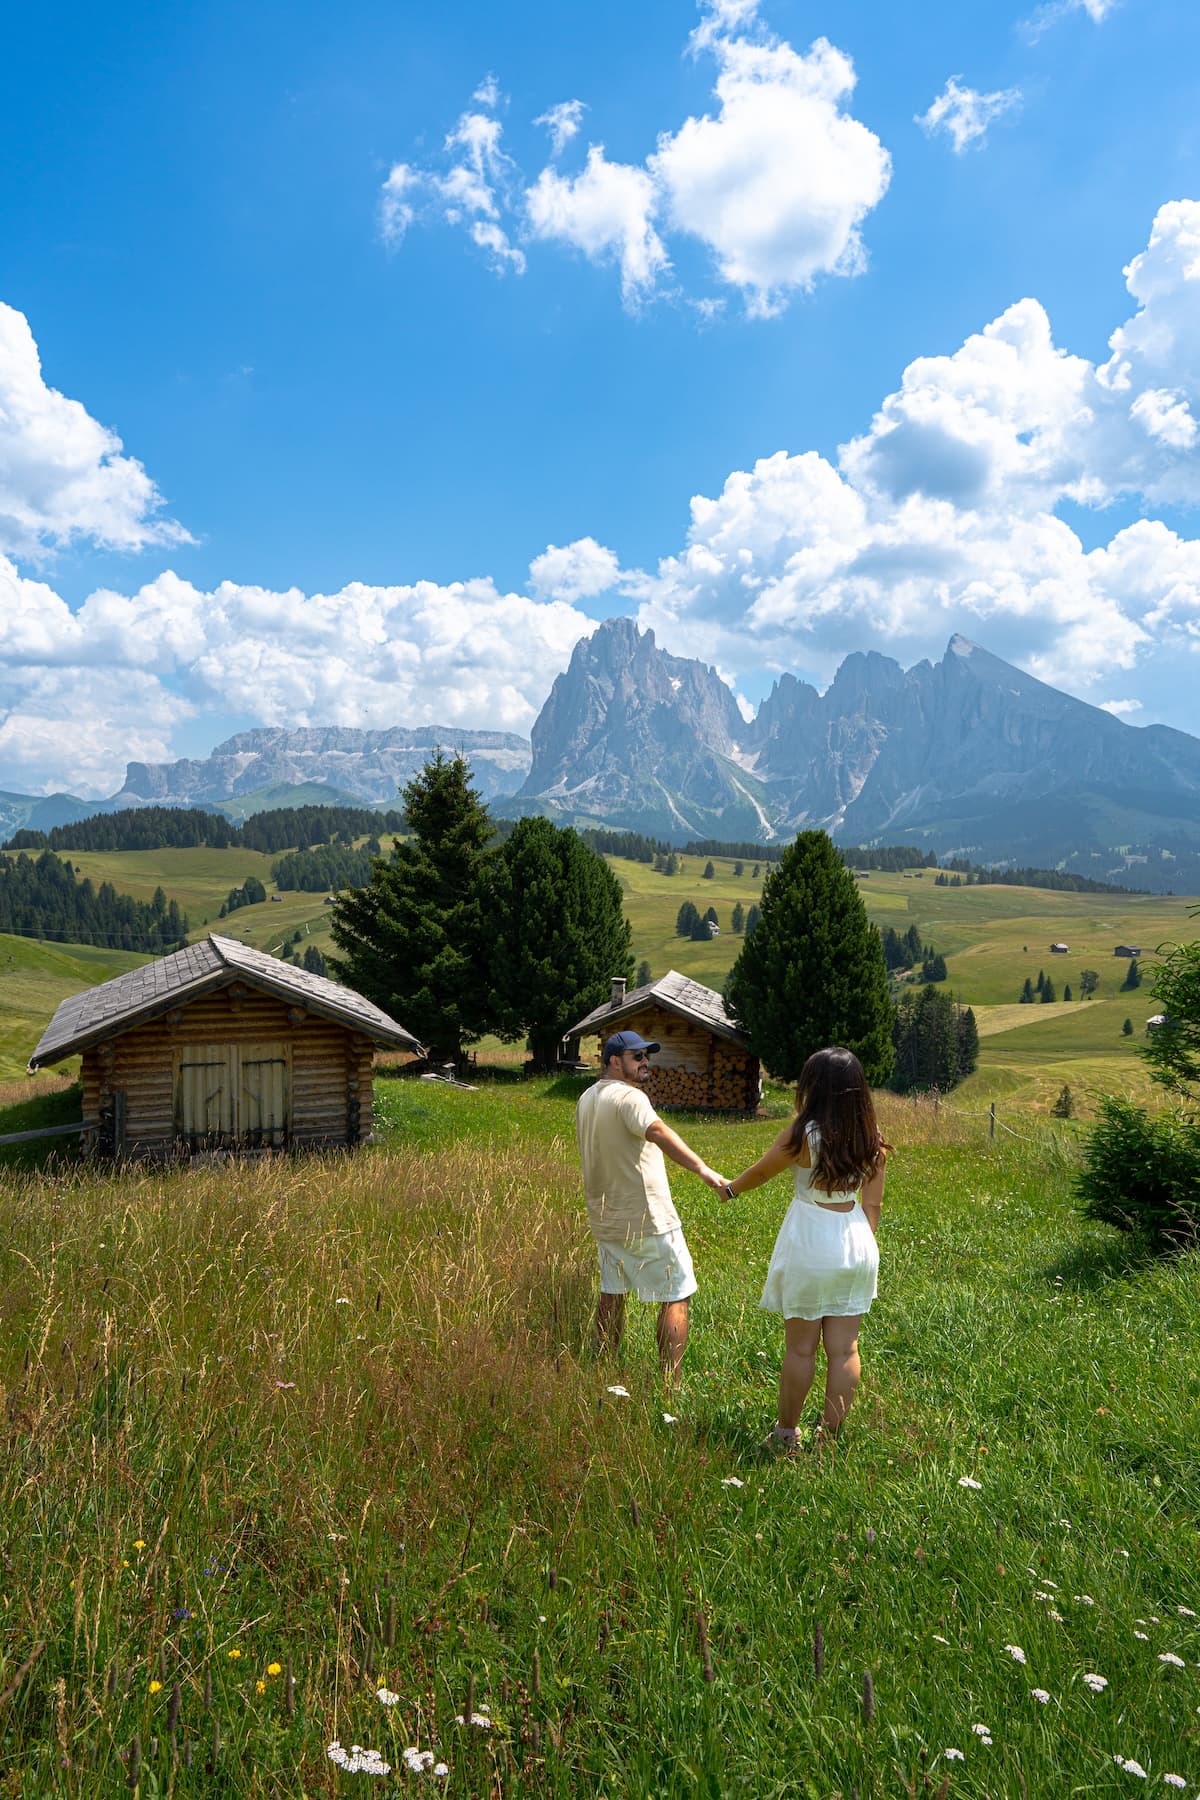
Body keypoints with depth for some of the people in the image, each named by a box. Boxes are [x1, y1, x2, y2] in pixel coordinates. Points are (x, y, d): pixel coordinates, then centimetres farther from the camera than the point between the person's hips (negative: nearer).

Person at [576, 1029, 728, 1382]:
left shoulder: (586, 1099, 11)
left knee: (611, 1295, 19)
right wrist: (702, 1169, -48)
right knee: (676, 1298, 1)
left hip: (605, 1219, 9)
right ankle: (669, 1385, 0)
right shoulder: (628, 1096, -18)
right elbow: (658, 1132, -38)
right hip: (647, 1220, -9)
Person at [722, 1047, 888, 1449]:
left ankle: (786, 1433, 21)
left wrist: (730, 1188, 19)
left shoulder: (803, 1135, -14)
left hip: (810, 1246, -4)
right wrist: (863, 1245, 17)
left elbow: (760, 1171, 0)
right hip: (857, 1244, 5)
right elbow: (872, 1203, 5)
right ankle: (831, 1435, 17)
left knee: (800, 1347, 8)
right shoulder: (872, 1140, -1)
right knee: (844, 1348, 9)